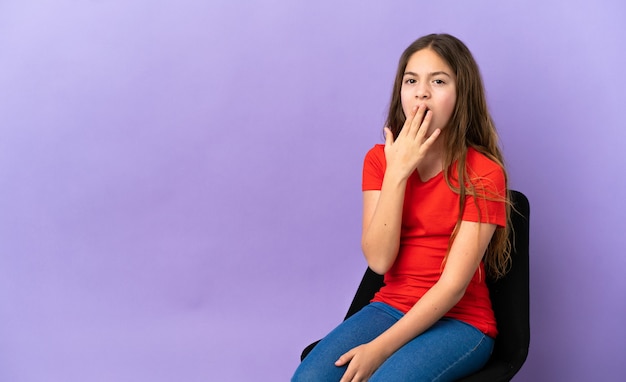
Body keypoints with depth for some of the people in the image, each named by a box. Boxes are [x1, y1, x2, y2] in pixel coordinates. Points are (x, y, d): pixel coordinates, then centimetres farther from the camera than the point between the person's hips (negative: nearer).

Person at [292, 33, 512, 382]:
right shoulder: (380, 160, 1)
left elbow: (453, 286, -16)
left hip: (460, 321, -3)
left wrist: (379, 349, -22)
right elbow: (379, 259, -10)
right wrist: (397, 172, -18)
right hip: (390, 308, 4)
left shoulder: (483, 172, -12)